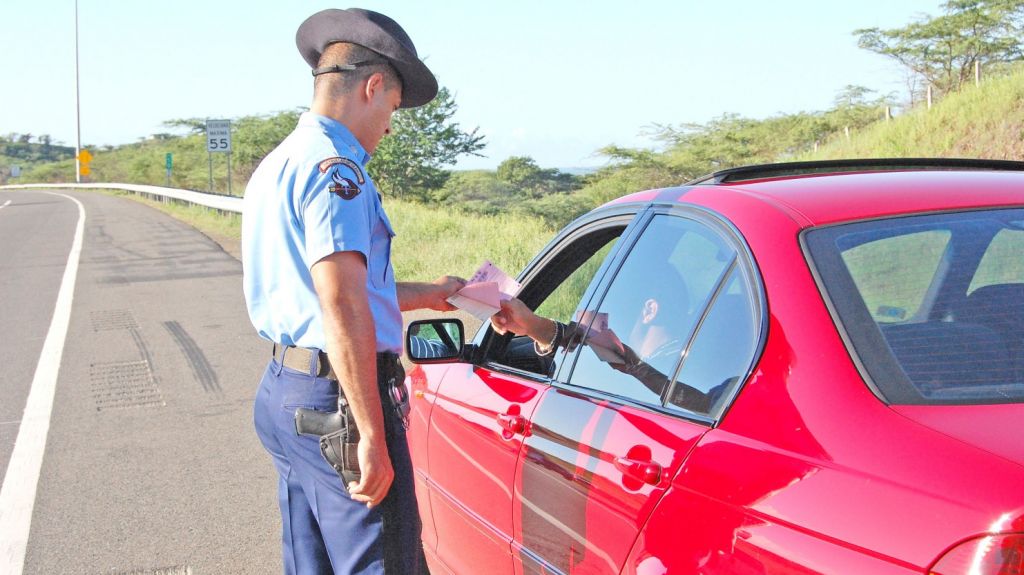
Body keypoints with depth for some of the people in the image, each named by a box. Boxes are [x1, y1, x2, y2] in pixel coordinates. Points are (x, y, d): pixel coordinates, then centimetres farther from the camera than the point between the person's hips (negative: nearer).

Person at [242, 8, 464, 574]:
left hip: (281, 392, 10)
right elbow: (343, 308, -25)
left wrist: (426, 294, 34)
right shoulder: (334, 168, -15)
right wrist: (373, 437, -24)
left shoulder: (276, 166, 17)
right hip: (337, 400, -10)